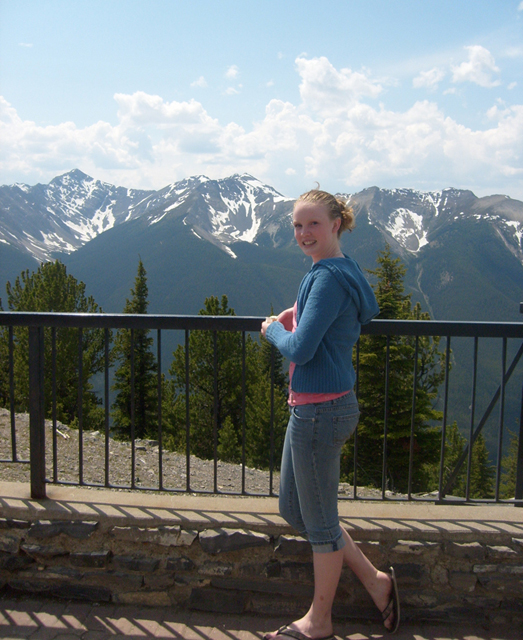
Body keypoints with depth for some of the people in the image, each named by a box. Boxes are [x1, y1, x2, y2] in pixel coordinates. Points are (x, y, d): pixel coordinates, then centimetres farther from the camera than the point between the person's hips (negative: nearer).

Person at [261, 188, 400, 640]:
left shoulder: (329, 278, -18)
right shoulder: (339, 271, 12)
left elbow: (301, 349, -23)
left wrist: (274, 330, -3)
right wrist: (295, 316, 14)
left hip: (321, 410, -11)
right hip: (311, 407, 11)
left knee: (319, 520, 6)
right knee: (293, 510, 20)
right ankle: (376, 581, 30)